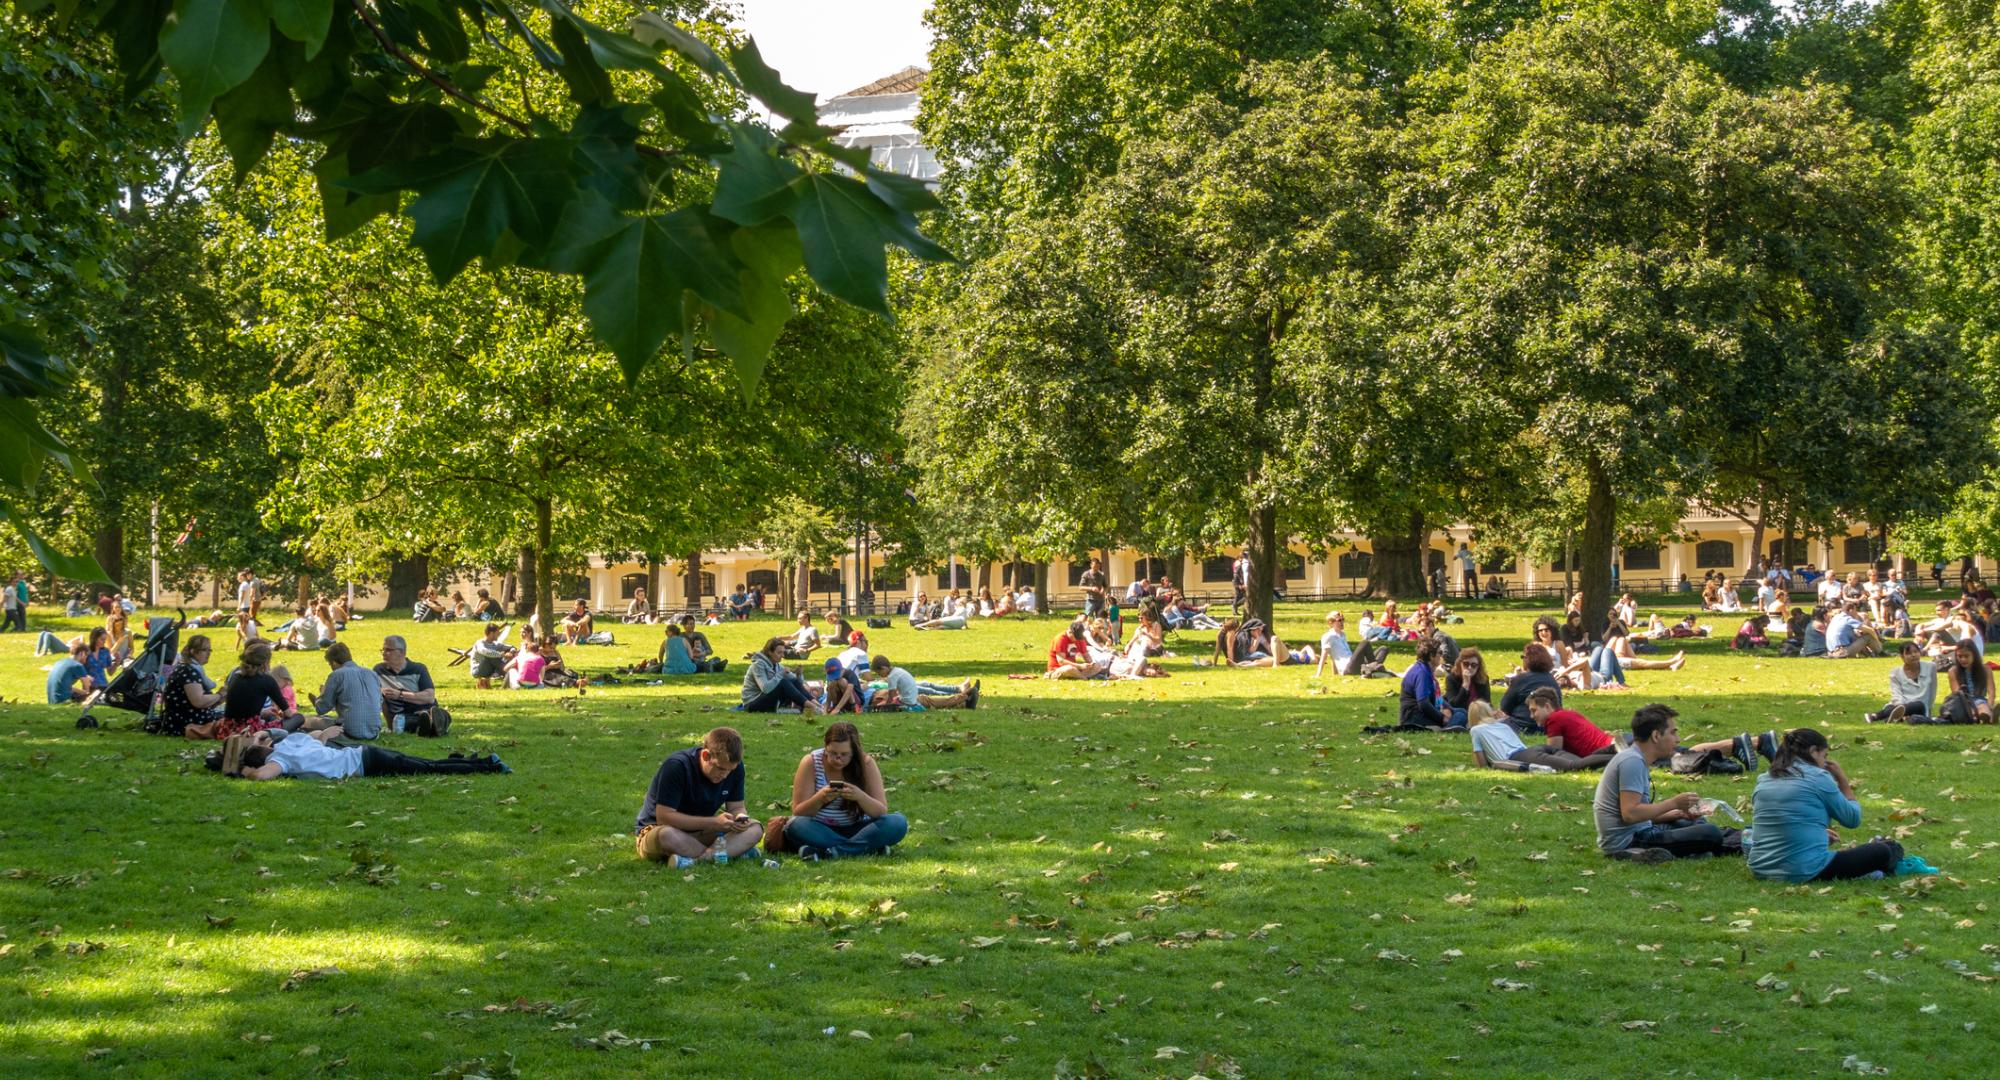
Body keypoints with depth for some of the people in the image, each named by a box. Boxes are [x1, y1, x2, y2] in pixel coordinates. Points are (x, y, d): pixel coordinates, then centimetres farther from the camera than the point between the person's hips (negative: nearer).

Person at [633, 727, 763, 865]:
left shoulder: (735, 768, -7)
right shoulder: (676, 766, -24)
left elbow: (736, 808, 3)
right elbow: (664, 817, -27)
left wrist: (740, 818, -23)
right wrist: (713, 822, -32)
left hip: (701, 834, 5)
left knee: (755, 829, -17)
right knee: (666, 835, -42)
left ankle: (695, 859, -35)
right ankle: (735, 851, -30)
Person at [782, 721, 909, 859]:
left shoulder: (866, 764, -8)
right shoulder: (810, 763, -10)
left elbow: (882, 812, -11)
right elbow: (798, 813, -10)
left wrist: (860, 796, -32)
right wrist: (819, 799, -32)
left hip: (857, 829, 1)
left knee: (898, 823, -24)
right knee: (796, 826, -34)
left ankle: (831, 851, -31)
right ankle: (870, 848, -32)